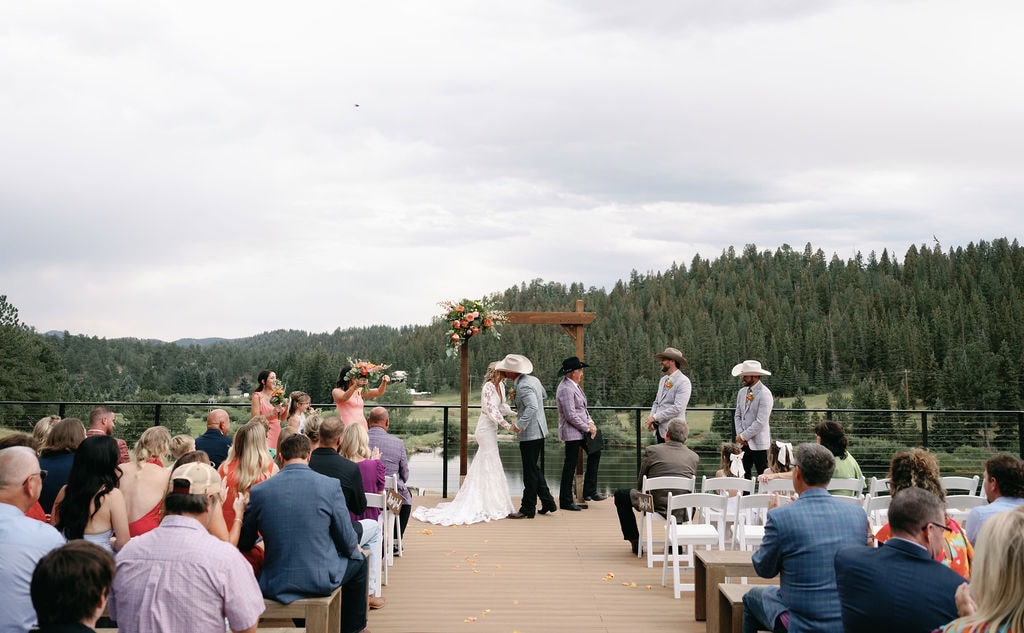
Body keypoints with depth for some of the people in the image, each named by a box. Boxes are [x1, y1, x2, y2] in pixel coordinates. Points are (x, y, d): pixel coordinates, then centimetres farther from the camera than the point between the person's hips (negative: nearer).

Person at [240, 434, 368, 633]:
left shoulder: (258, 491, -8)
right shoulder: (330, 486, -13)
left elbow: (245, 544, 3)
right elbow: (347, 541, -5)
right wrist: (354, 548, 19)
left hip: (274, 585, 3)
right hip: (321, 580, -2)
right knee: (358, 561, 28)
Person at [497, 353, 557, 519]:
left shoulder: (523, 386, -22)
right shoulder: (533, 379, 7)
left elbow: (532, 407, -34)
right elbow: (544, 395, 25)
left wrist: (519, 425, -32)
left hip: (530, 434, -10)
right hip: (539, 431, 10)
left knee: (530, 472, 0)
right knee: (534, 469, 20)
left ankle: (527, 509, 9)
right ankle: (548, 502, 24)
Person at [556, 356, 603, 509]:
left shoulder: (574, 386, 10)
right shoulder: (566, 389, -21)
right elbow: (570, 415, -24)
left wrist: (590, 422, 3)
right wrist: (587, 428, -15)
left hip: (581, 431, 10)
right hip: (571, 433, -10)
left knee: (595, 452, 17)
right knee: (570, 466, -1)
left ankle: (589, 491, 25)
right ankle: (566, 501, 9)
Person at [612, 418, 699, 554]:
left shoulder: (651, 450, -2)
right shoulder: (695, 457, 4)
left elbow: (640, 484, 7)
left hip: (655, 506, -3)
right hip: (683, 512, 3)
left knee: (620, 495, 23)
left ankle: (635, 541, 22)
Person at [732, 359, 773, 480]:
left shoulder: (764, 394, -13)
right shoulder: (742, 392, 10)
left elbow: (760, 422, -17)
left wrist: (743, 436, -13)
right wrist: (740, 435, -2)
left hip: (758, 443, -7)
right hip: (744, 443, 7)